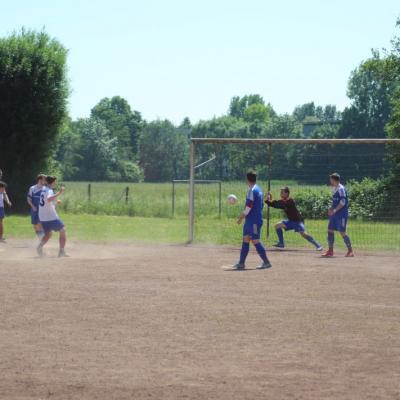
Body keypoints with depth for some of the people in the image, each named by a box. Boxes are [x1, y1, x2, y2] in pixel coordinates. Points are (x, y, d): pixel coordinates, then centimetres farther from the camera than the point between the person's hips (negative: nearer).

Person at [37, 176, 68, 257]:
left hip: (42, 217, 8)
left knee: (48, 234, 21)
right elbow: (49, 199, -38)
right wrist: (59, 193, -38)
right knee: (62, 231, 6)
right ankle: (61, 252, -1)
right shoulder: (49, 191, -15)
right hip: (51, 217, -8)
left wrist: (56, 200, 30)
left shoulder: (44, 189, 13)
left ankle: (40, 246, -7)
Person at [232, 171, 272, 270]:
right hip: (251, 220, 10)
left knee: (255, 241, -5)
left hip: (253, 220, -10)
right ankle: (241, 263, 12)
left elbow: (248, 207, -19)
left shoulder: (252, 191, -15)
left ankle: (266, 262, -1)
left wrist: (241, 218, -9)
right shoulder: (258, 190, 14)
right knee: (245, 240, 10)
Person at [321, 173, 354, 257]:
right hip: (334, 214, 9)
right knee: (330, 230, 7)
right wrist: (331, 209, 11)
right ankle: (330, 251, 13)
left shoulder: (341, 189, -15)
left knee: (342, 232, -8)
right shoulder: (334, 189, 14)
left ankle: (350, 250, 1)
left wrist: (334, 210, -21)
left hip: (341, 214, -9)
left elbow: (343, 202, -21)